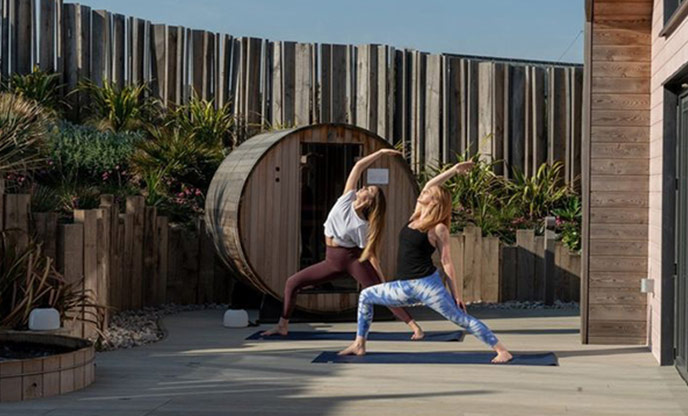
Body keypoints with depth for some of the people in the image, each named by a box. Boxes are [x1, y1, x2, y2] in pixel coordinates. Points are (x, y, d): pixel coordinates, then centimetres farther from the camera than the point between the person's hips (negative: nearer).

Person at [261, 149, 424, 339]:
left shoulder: (362, 226, -19)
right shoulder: (347, 199, -7)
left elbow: (371, 255, -15)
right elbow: (358, 166, -7)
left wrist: (384, 284, -17)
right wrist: (380, 153, -2)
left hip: (353, 259, -7)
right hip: (332, 260, 7)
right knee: (292, 283, 3)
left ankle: (415, 327, -13)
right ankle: (283, 326, 12)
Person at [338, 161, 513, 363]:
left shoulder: (438, 229, -7)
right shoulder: (415, 218, 12)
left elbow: (447, 263, -7)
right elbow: (430, 184, 17)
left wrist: (457, 295, -7)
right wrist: (453, 171, 18)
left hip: (427, 285, -8)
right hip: (405, 287, 8)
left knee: (461, 319, -7)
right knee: (365, 296, 12)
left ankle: (502, 351, -4)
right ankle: (359, 345, 16)